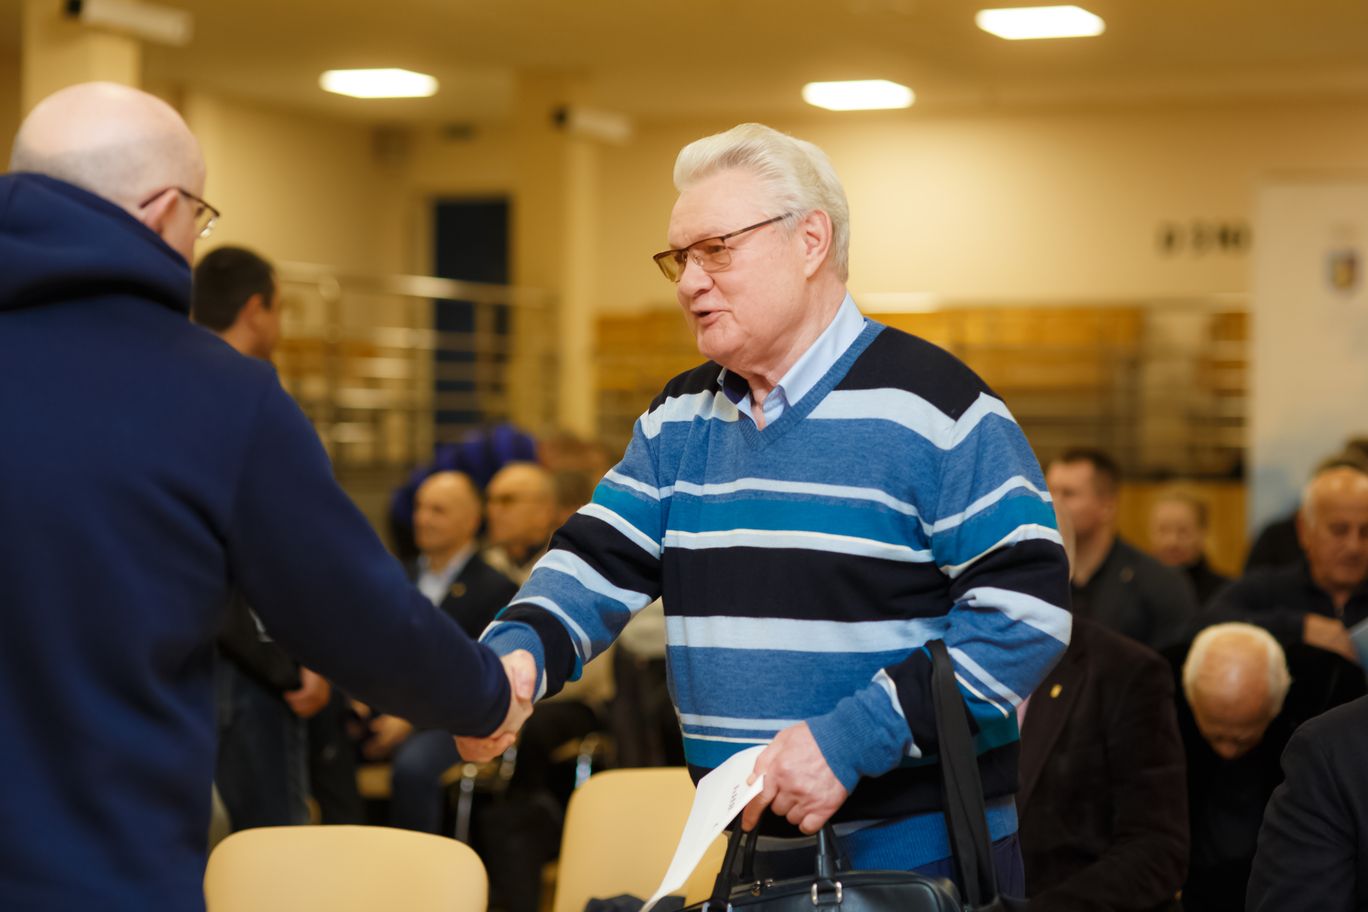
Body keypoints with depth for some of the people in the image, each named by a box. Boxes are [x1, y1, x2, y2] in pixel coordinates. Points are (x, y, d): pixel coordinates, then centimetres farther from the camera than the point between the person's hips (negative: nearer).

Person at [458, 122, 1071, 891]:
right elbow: (596, 567, 7)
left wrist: (854, 738, -22)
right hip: (755, 857, 6)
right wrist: (512, 658, -16)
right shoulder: (681, 418, 10)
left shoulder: (927, 403, -11)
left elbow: (1027, 603, -16)